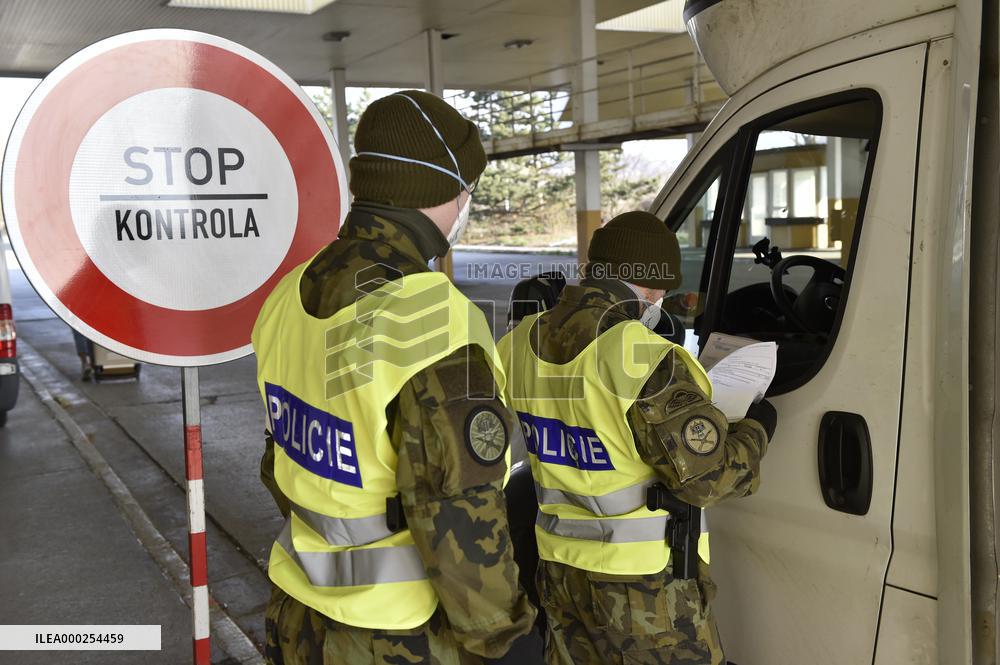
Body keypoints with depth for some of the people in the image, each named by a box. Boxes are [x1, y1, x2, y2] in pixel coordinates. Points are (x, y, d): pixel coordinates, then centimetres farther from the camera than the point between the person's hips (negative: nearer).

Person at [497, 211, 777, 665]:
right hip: (643, 583, -6)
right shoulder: (646, 361, -26)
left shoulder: (521, 344, -5)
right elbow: (708, 478, -21)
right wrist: (756, 431, -2)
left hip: (559, 568, 6)